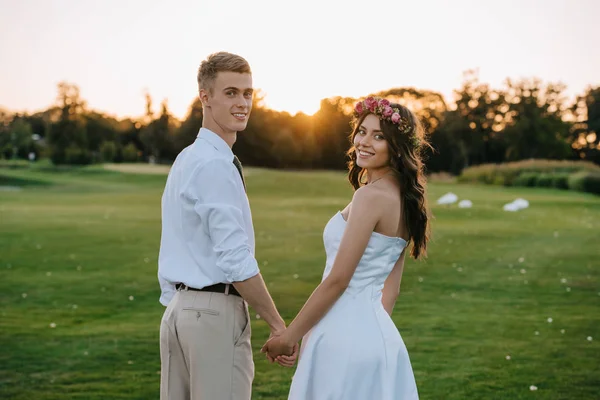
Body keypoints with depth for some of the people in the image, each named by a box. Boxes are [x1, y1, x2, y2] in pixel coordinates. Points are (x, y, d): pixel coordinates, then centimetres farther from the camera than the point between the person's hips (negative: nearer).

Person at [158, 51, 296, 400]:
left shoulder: (186, 160, 17)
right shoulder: (215, 164, -14)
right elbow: (235, 258, -19)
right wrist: (278, 325, -12)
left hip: (179, 308, 10)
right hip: (216, 310, -10)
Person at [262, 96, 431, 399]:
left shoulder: (371, 196, -17)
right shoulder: (402, 198, 10)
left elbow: (337, 280, -17)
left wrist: (288, 337, -9)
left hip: (345, 337, -9)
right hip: (377, 332, 9)